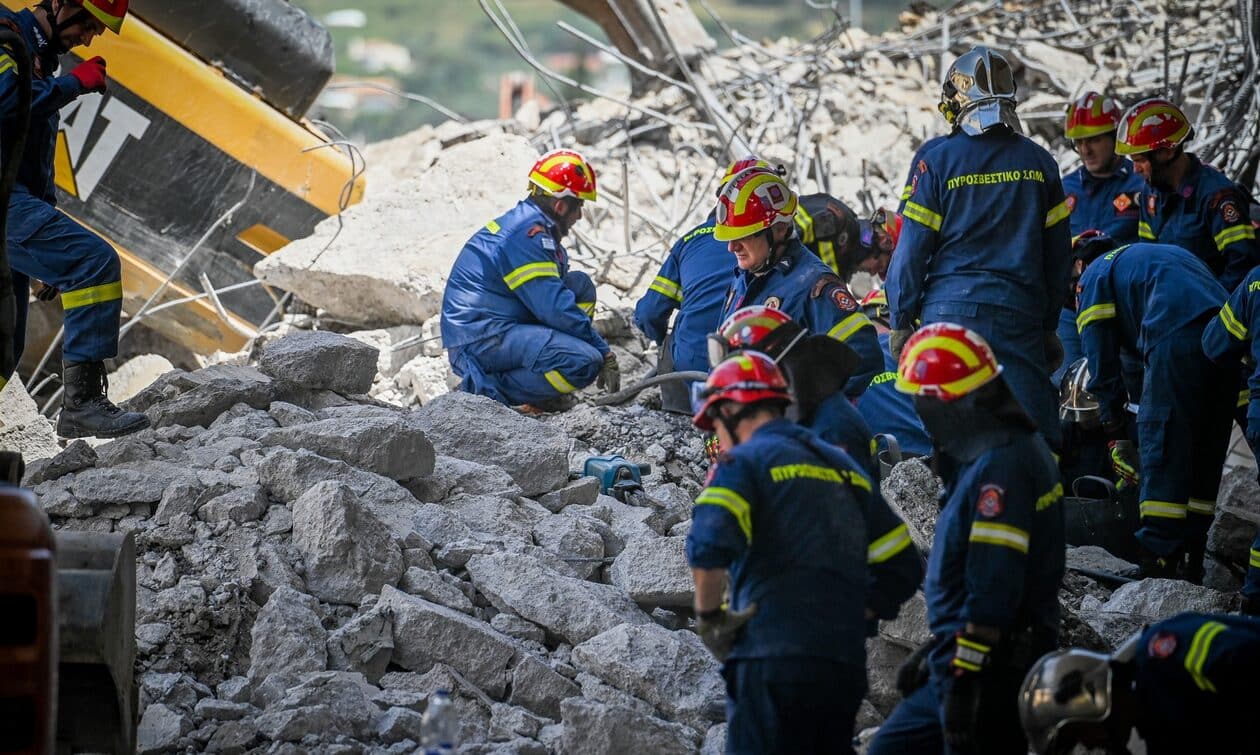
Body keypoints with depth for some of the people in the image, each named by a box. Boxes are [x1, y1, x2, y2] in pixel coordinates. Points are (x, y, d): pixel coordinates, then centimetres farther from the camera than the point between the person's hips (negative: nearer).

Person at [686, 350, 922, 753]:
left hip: (772, 662, -7)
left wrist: (709, 617, -5)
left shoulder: (742, 462, 0)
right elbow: (903, 568, 22)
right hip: (846, 666, 7)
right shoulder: (845, 467, 22)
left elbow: (709, 546, -19)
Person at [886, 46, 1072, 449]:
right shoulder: (1038, 162, 6)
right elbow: (1057, 254, 11)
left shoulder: (937, 162, -5)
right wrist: (1049, 325, 20)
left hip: (950, 310, -2)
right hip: (1020, 314, 2)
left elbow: (912, 250, -4)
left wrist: (901, 322, 5)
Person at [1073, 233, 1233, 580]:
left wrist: (1117, 438, 11)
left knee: (1162, 451, -3)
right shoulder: (1157, 255, 40)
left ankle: (1158, 562, -8)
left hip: (1177, 339, -6)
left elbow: (1102, 367, 10)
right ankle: (1189, 562, 14)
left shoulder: (1094, 277, 20)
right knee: (1205, 457, 13)